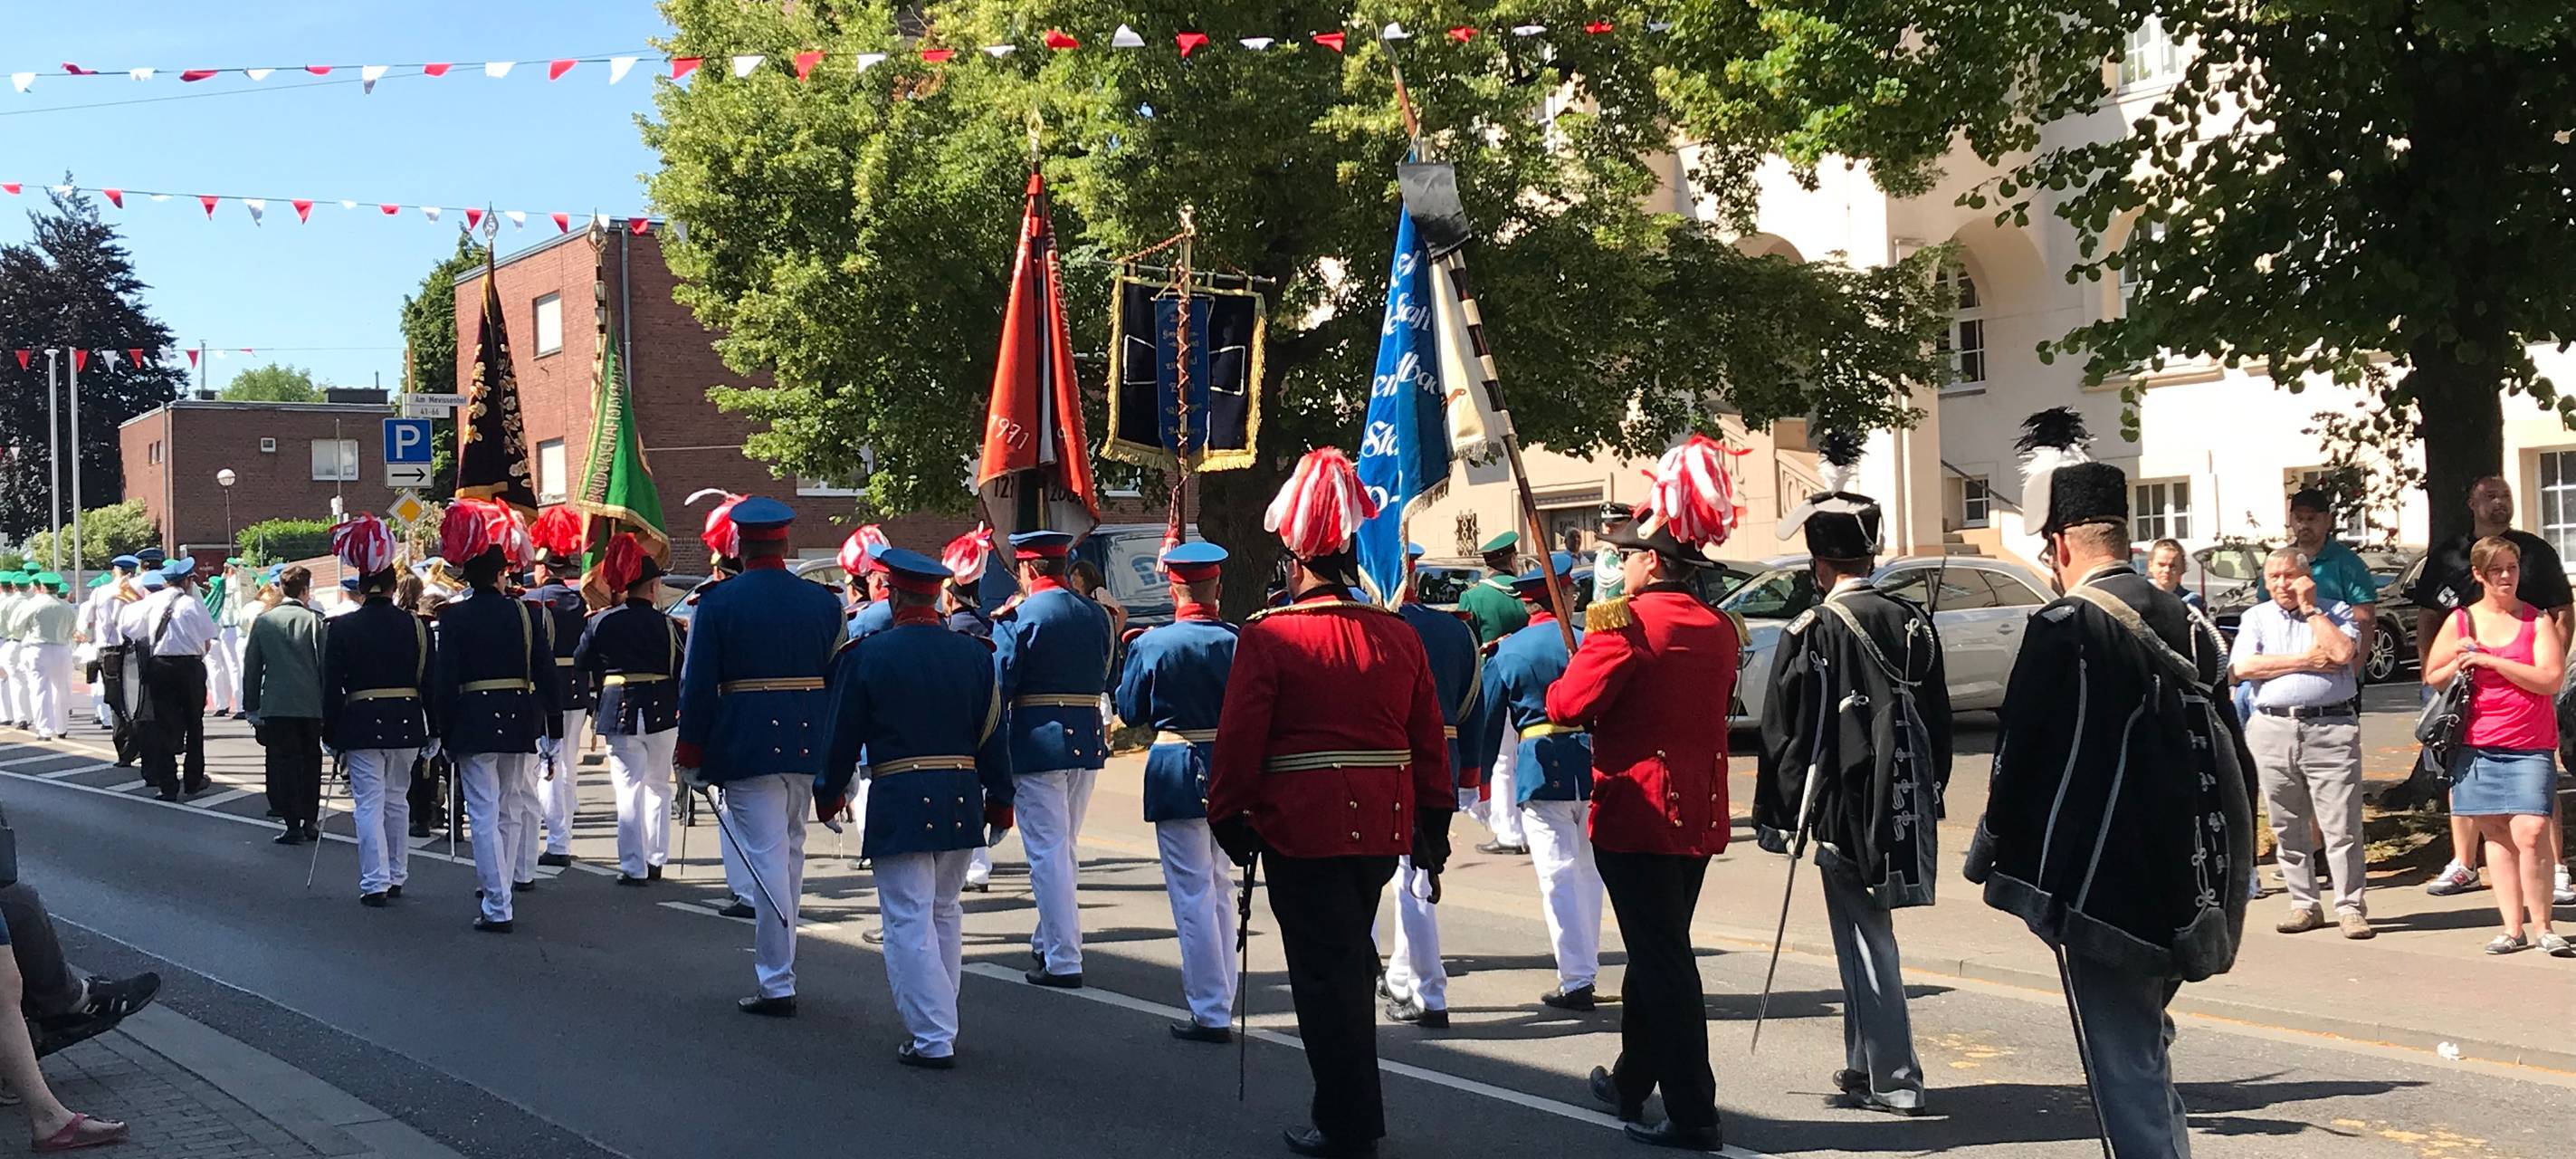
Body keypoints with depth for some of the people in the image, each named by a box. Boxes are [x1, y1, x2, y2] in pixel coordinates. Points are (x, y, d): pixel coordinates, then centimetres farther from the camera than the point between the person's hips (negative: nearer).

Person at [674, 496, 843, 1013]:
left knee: (766, 858, -3)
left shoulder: (718, 602, -7)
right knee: (791, 851, 19)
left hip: (748, 749, -4)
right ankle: (780, 957, 33)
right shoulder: (823, 602, 4)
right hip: (810, 745, 4)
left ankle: (777, 983, -3)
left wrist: (690, 754, 2)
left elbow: (698, 684, -7)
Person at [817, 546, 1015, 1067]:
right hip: (962, 803, 5)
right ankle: (940, 1022, 26)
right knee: (945, 914, 18)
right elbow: (994, 735, 7)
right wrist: (1000, 801, 16)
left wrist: (828, 794, 12)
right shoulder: (975, 655, 4)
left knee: (910, 922, -1)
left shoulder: (866, 655, -7)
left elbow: (842, 734, -1)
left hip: (900, 805, -5)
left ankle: (931, 1038, -4)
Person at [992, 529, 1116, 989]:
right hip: (1087, 741, 6)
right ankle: (1049, 939, 34)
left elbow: (999, 687, -14)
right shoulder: (1096, 616, 6)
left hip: (1037, 744, -6)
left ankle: (1063, 961, -3)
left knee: (1048, 852, -2)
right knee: (1065, 848, 19)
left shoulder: (1017, 620, -12)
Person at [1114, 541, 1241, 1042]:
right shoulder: (1238, 641, -5)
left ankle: (1211, 1012, 2)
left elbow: (1130, 711, 0)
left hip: (1177, 777, -3)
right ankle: (1216, 987, 28)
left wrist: (1128, 660, 14)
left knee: (1193, 893, 1)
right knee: (1219, 887, 18)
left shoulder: (1151, 645, -10)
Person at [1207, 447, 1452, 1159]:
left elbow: (1239, 739, -11)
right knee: (1350, 959, 20)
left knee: (1325, 973, 3)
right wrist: (1434, 825, 16)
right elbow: (1430, 740, 8)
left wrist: (1229, 819, 0)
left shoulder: (1269, 636, -11)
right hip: (1383, 826, 5)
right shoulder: (1399, 636, 4)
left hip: (1302, 827, -5)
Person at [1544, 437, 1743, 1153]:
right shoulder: (1721, 630, 8)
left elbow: (1569, 705, -16)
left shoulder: (1625, 621, -15)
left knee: (1663, 960, -4)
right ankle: (1632, 1082, 34)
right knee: (1661, 951, 19)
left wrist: (1561, 684, 5)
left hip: (1636, 812, -7)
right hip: (1699, 815, 8)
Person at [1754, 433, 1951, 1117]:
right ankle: (1865, 1063, 28)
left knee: (1866, 940, 1)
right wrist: (1927, 798, 22)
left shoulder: (1812, 635, -14)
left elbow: (1785, 736, -10)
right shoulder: (1914, 624, 5)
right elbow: (1939, 721, 12)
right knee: (1865, 934, 18)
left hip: (1843, 808, -6)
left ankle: (1895, 1080, 3)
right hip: (1905, 805, 6)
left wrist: (1777, 819, 0)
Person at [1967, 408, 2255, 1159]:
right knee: (2143, 1055, 23)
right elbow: (2232, 760, 14)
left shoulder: (2064, 630, -15)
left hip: (2103, 891, -8)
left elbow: (2023, 756, -13)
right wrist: (2224, 871, 23)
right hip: (2182, 892, 8)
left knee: (2127, 1074, -2)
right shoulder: (2183, 624, 8)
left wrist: (1990, 849, 3)